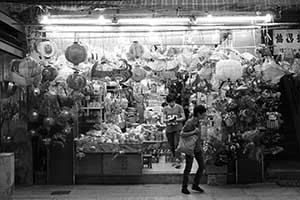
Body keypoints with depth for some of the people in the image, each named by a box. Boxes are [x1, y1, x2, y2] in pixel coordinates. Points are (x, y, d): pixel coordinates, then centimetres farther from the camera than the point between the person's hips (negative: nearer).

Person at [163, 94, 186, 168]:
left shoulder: (179, 107, 0)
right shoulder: (165, 109, 7)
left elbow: (184, 117, -2)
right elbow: (164, 119, 2)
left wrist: (176, 119, -20)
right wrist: (168, 120, -21)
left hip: (178, 129, -3)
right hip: (169, 130, 3)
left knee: (177, 145, -13)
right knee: (172, 146, 8)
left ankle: (178, 161, -13)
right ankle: (175, 159, 23)